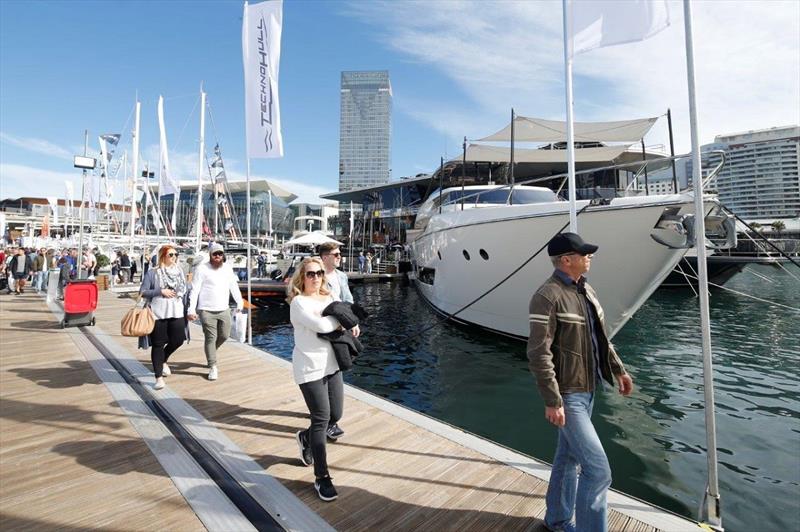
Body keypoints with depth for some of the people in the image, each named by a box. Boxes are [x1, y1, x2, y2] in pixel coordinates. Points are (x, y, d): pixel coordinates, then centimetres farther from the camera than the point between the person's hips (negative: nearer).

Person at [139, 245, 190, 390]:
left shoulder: (180, 271, 10)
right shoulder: (153, 272, -1)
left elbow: (186, 291, 13)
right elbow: (142, 292, -3)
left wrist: (190, 309, 8)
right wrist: (161, 291, -15)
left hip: (177, 313, 4)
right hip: (158, 314, -3)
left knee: (178, 341, 3)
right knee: (158, 344, 3)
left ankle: (163, 361, 35)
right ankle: (159, 377, 14)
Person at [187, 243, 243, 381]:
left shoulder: (228, 268, 9)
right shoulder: (202, 268, -6)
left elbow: (234, 286, 17)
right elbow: (195, 290, -8)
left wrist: (239, 302, 17)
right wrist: (192, 309, -14)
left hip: (224, 310, 5)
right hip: (207, 311, -5)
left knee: (224, 336, 11)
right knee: (211, 338, -1)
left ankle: (209, 353, 40)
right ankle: (213, 367, 10)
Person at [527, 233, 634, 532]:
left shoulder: (584, 289, 8)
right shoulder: (548, 297, -20)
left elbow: (600, 336, 20)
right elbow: (539, 354, -23)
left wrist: (618, 369, 18)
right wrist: (552, 401, -24)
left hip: (587, 388, 9)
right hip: (568, 394, -9)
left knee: (568, 457, 21)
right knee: (598, 469, -6)